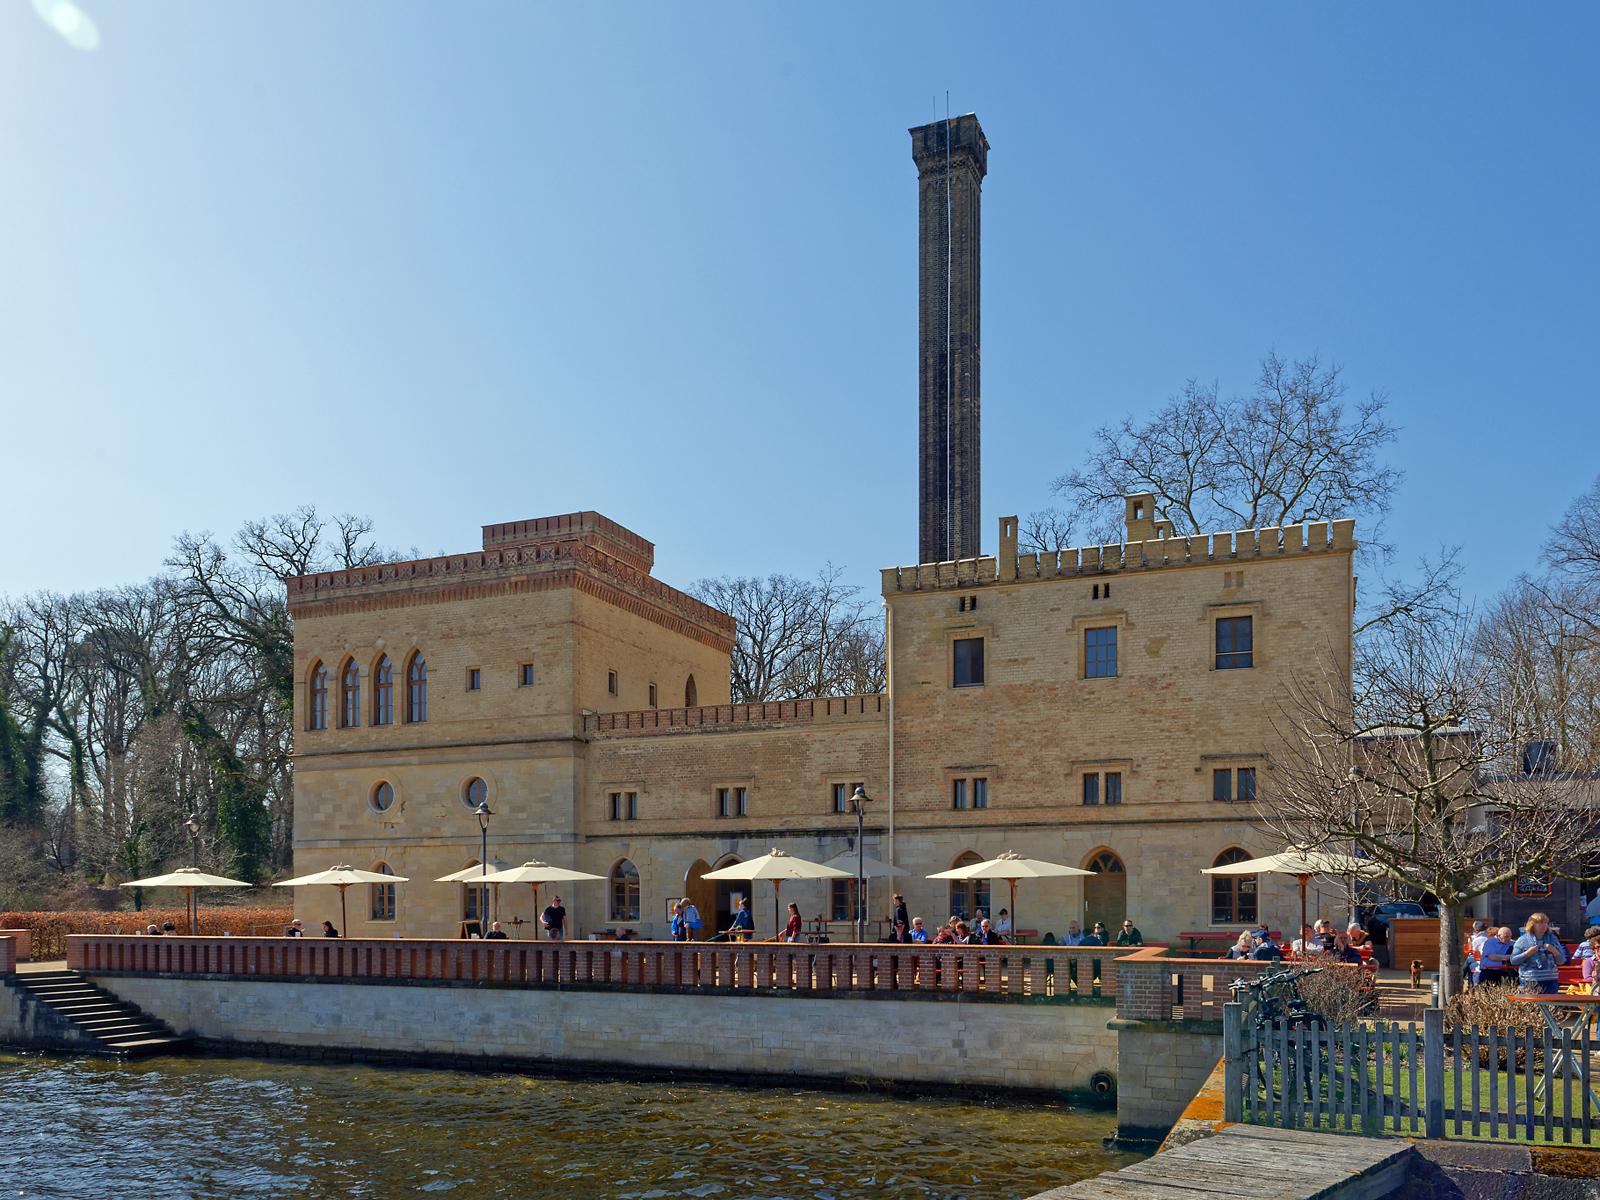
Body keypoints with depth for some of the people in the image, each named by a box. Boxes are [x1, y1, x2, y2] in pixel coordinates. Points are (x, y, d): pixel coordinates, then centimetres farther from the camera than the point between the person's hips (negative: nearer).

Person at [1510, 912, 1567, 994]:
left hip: (1550, 981, 2)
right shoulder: (1523, 940, 4)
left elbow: (1561, 961, 13)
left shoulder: (1553, 939, 13)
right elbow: (1513, 960, 1)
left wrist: (1554, 951, -6)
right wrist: (1527, 953, -11)